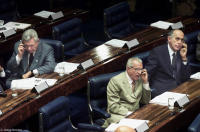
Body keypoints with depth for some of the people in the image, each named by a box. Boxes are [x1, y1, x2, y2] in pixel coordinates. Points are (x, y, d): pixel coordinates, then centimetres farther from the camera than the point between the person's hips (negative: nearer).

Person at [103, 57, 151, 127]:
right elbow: (113, 106, -13)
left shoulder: (139, 79, 12)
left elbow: (146, 101, 14)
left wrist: (145, 82, 4)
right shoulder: (115, 81, -7)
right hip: (119, 116, -6)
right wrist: (129, 113, -23)